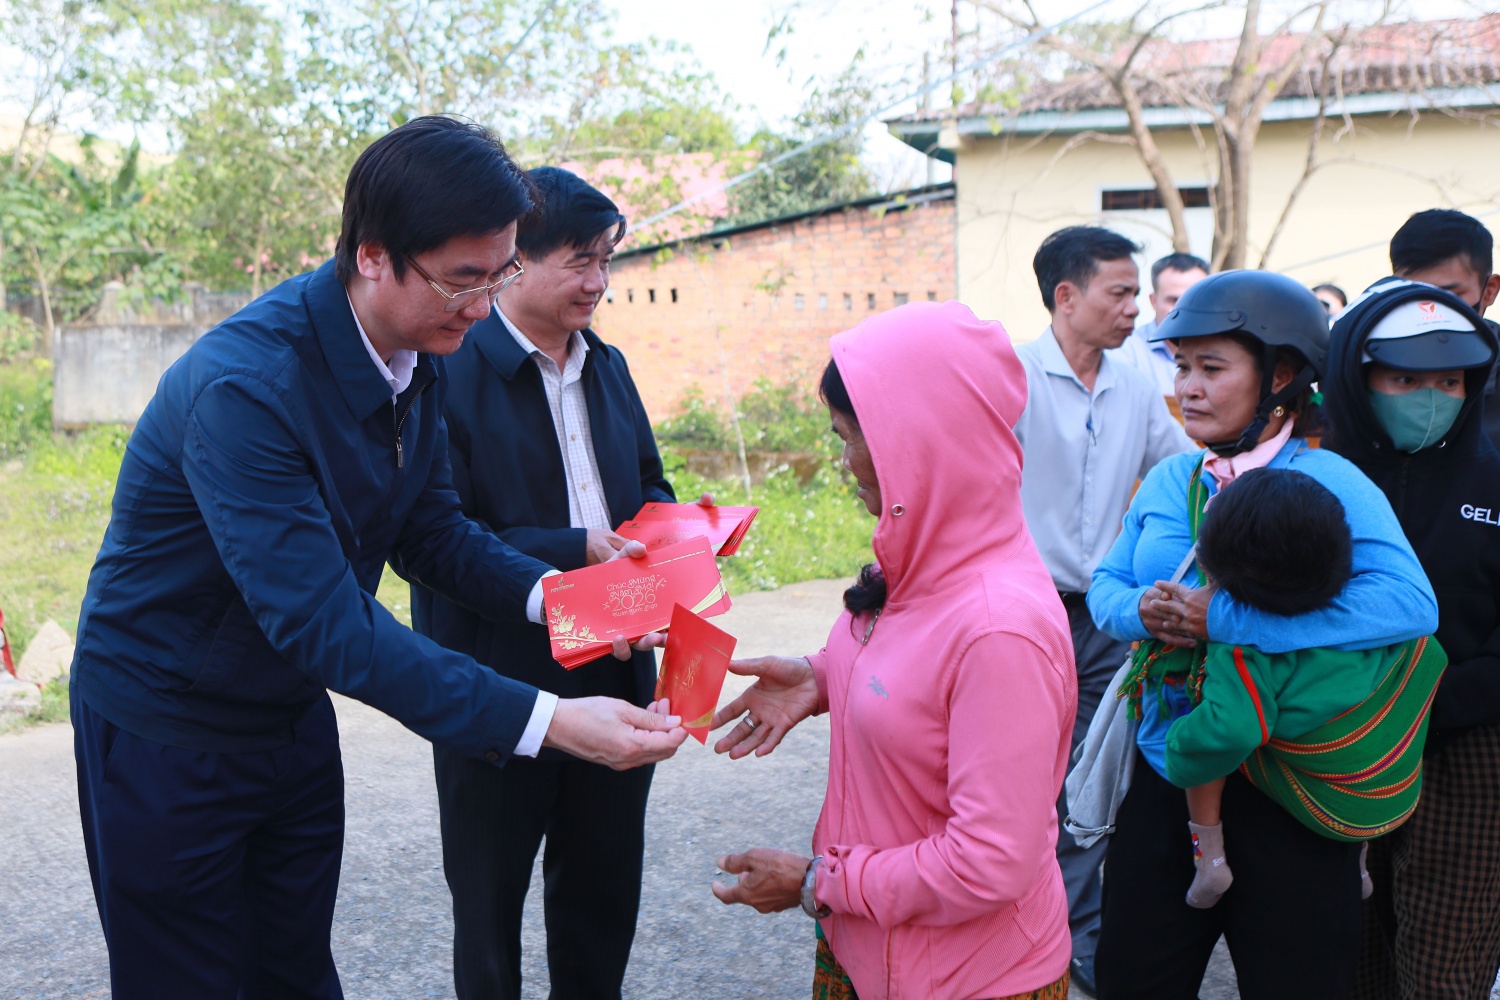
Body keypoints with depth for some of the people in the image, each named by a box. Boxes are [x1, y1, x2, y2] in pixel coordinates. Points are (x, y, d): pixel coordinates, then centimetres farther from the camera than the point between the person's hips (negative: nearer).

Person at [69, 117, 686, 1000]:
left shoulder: (418, 360, -6)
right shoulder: (243, 386, -33)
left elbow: (432, 530, 4)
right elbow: (326, 625, -36)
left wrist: (550, 592, -17)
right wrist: (547, 723, -40)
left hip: (293, 716, 7)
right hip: (165, 733, -7)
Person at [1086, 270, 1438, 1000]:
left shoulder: (1327, 482, -13)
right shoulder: (1169, 481, 5)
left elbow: (1409, 603, -27)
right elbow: (1105, 582, 10)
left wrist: (1224, 619, -29)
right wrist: (1140, 611, -16)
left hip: (1283, 795, -5)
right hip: (1163, 774, 5)